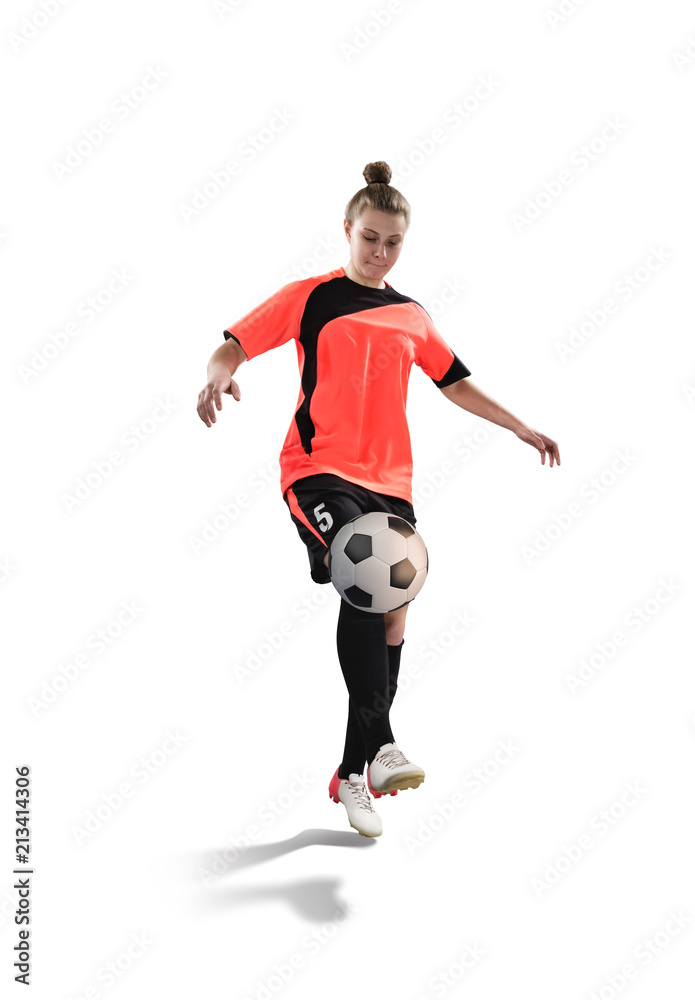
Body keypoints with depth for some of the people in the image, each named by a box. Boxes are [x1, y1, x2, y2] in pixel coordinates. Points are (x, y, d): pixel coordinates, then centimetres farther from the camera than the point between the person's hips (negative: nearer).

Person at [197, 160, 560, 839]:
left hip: (390, 480, 5)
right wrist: (219, 373, -23)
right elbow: (236, 344, 0)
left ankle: (352, 775, 12)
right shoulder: (311, 297, 5)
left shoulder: (412, 317, 18)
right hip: (319, 469, -5)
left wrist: (521, 428, 22)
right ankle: (380, 746, -24)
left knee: (386, 607, 0)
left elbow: (456, 383, 27)